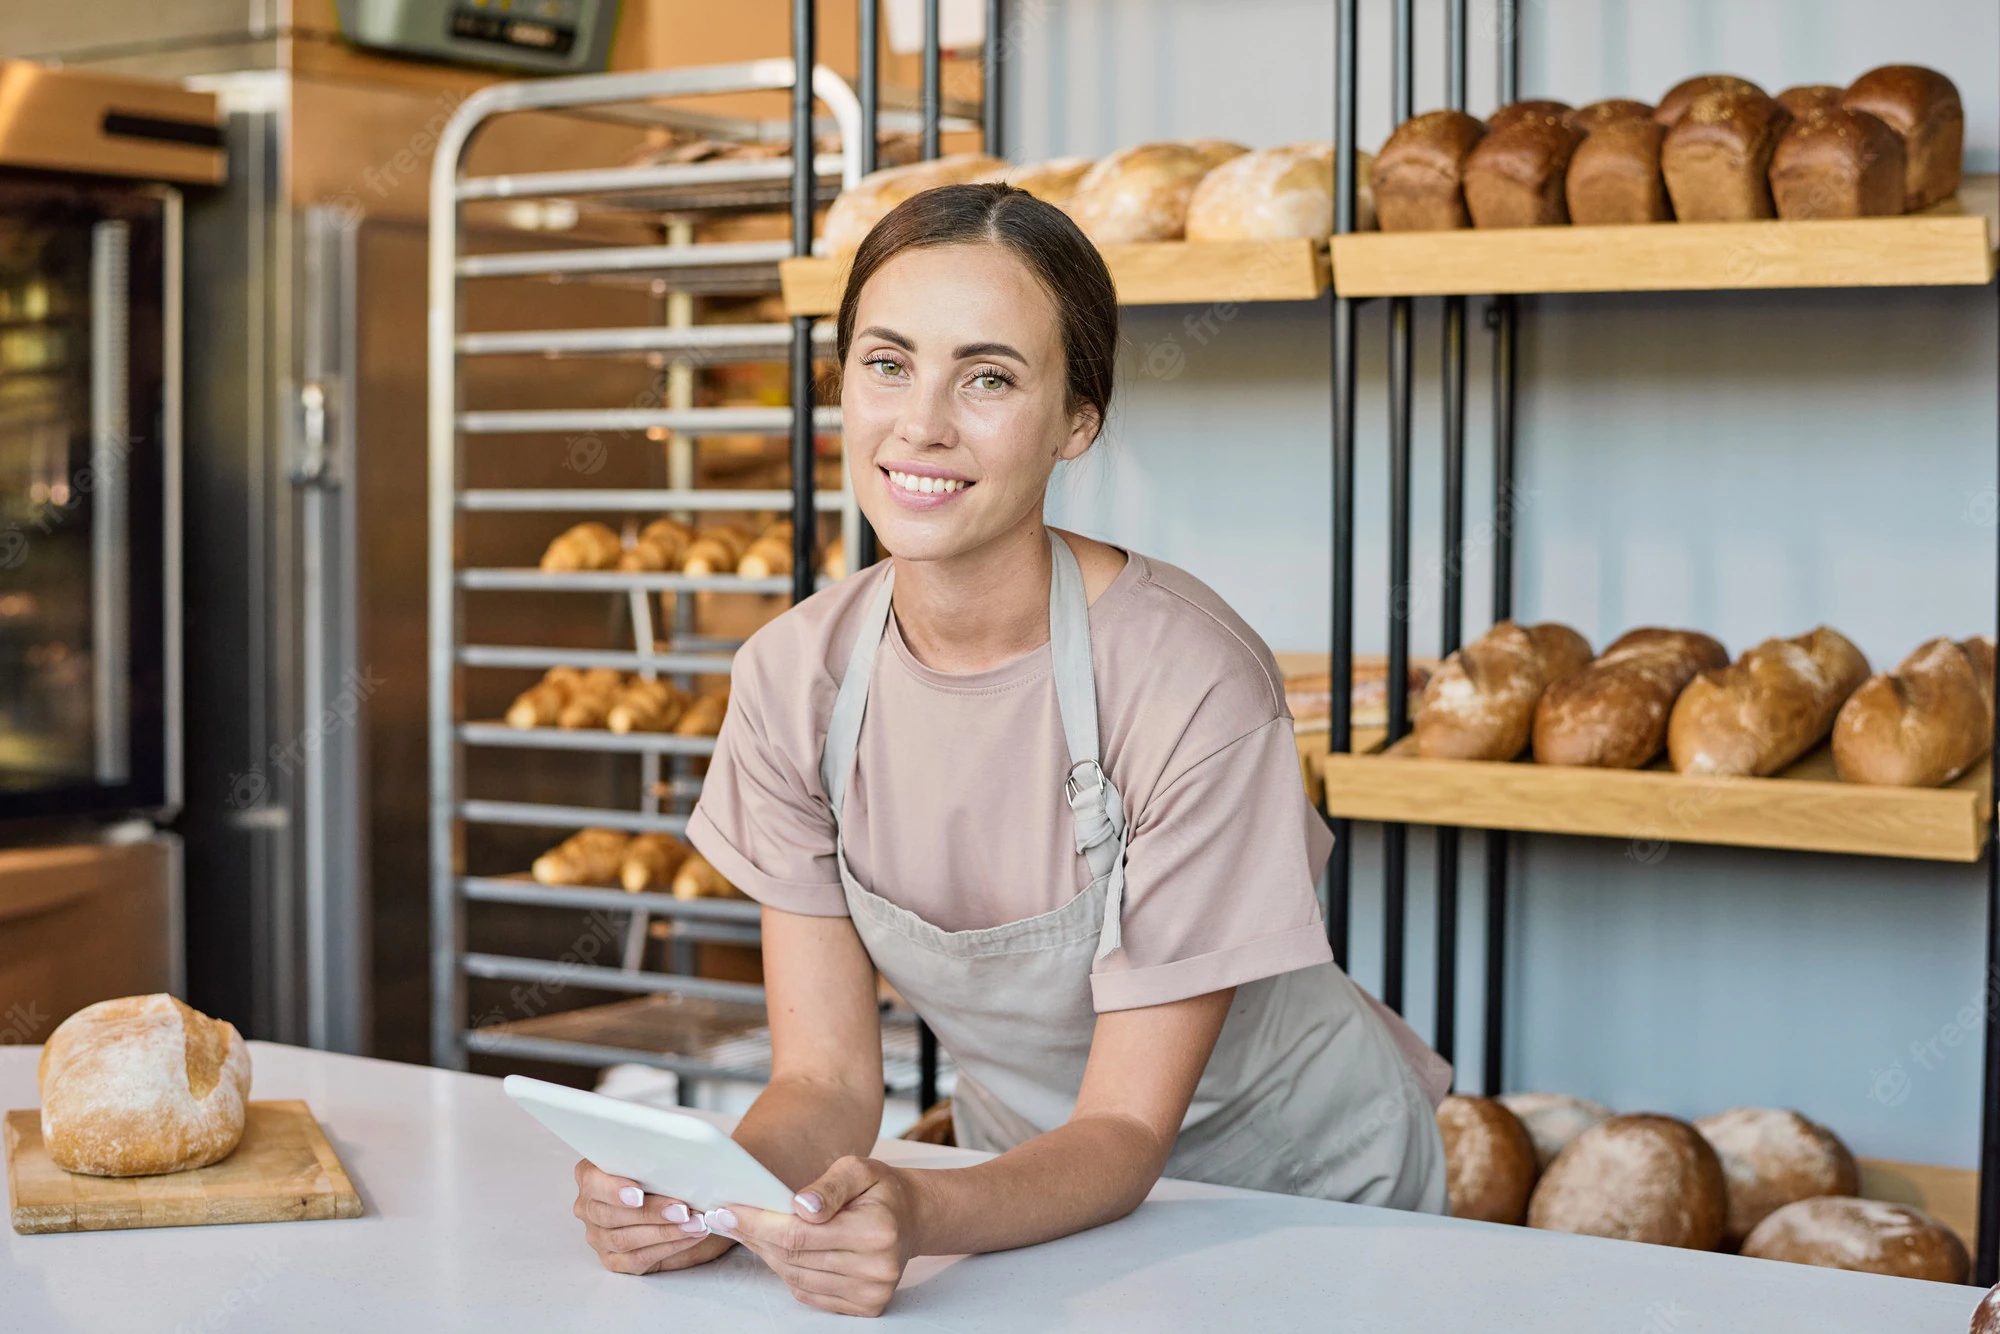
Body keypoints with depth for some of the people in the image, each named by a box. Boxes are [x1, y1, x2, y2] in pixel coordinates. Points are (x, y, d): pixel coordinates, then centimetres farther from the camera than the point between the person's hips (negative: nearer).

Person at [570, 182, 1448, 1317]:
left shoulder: (1192, 683, -23)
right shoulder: (795, 675, -9)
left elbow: (1124, 1134, -20)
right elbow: (829, 1076, -8)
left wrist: (923, 1215, -38)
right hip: (1037, 1188, 4)